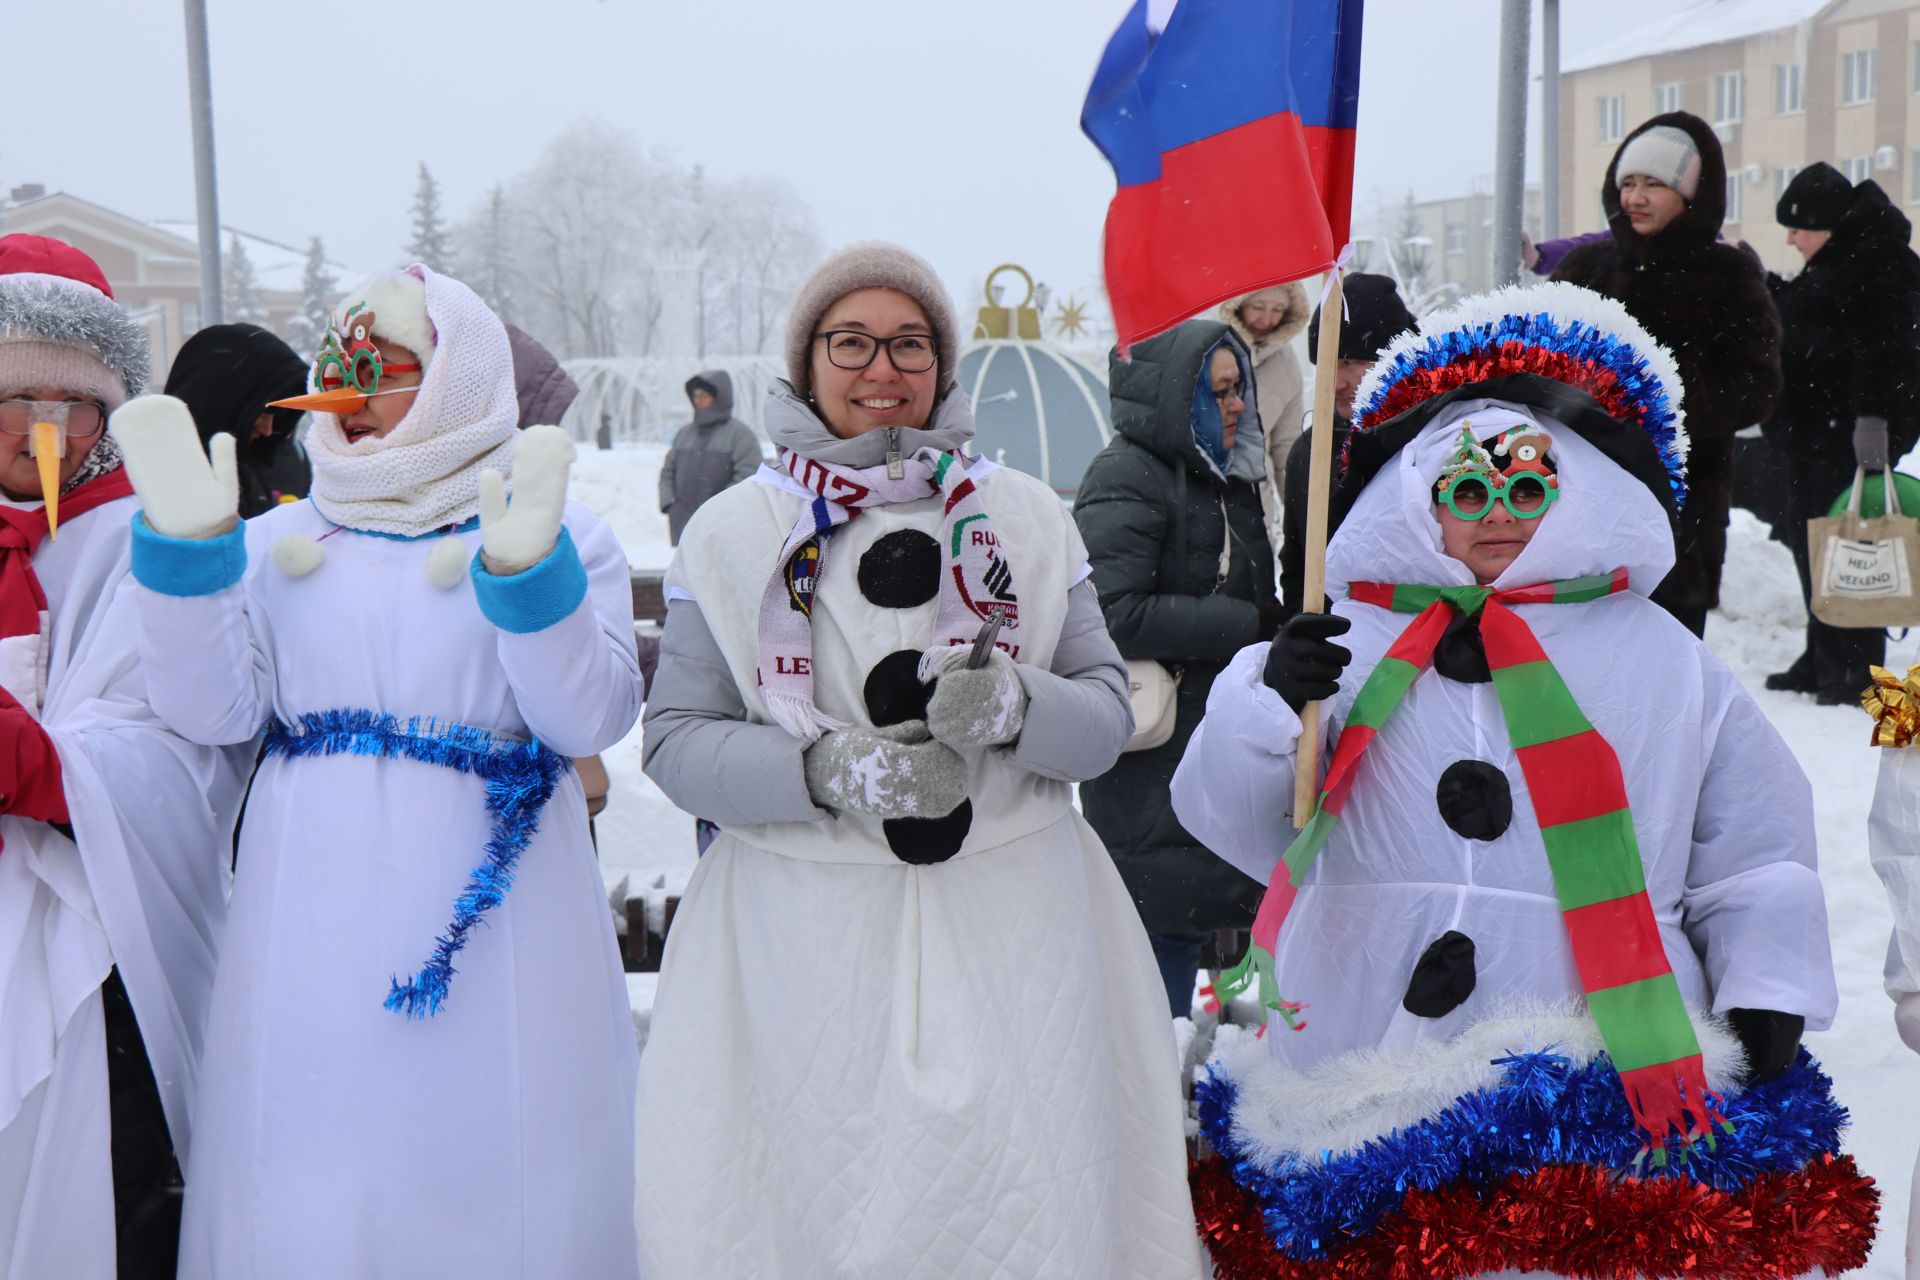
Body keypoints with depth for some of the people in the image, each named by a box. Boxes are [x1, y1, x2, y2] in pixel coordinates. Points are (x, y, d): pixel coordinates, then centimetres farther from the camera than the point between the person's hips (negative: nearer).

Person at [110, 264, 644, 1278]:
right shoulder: (280, 539, 12)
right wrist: (185, 548, -8)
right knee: (312, 1170, 6)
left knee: (487, 1165, 4)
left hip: (487, 915, -2)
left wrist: (526, 571, -22)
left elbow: (591, 718, -8)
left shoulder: (562, 533, 2)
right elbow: (212, 712, 3)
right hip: (316, 919, 3)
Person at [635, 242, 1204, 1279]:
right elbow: (676, 740, 0)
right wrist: (832, 768, -17)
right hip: (807, 939, -1)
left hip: (1012, 925, 2)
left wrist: (1015, 708, -16)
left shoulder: (1027, 516, 9)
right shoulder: (731, 532, 4)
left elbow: (1107, 708, 7)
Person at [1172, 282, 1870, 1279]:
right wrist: (1268, 702, -16)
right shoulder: (1346, 642, 6)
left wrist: (1767, 996, 8)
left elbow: (1756, 843, 17)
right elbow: (1235, 823, 2)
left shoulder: (1665, 659, 12)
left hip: (1605, 1072, 1)